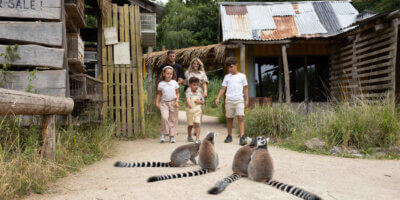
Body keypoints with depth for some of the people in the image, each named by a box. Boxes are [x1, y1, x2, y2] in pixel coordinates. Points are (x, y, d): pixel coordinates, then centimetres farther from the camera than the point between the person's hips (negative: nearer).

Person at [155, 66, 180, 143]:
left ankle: (172, 136, 14)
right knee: (164, 117, -19)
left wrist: (177, 101, -6)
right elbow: (158, 94, 9)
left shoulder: (174, 83, 2)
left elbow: (177, 93, 7)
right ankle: (164, 134, -1)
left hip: (173, 102, 1)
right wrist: (157, 102, -1)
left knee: (173, 120, 4)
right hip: (164, 103, -1)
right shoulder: (161, 84, 1)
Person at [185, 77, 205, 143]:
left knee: (197, 124, -12)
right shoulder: (189, 92, -8)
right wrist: (189, 104, -49)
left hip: (198, 110, 1)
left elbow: (203, 102, 10)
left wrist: (199, 102, -12)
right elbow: (188, 98, -29)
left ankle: (197, 138, -10)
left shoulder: (200, 92, 3)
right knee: (190, 125, 13)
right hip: (190, 110, -1)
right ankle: (189, 136, 34)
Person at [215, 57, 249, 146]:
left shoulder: (242, 76, 8)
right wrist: (218, 98, -2)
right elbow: (223, 88, 9)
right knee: (229, 118, 7)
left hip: (239, 100, -2)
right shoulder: (227, 77, 12)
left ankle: (242, 137, -16)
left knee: (240, 117, -13)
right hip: (229, 100, 2)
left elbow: (245, 88, 9)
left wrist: (247, 100, 4)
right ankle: (229, 136, 21)